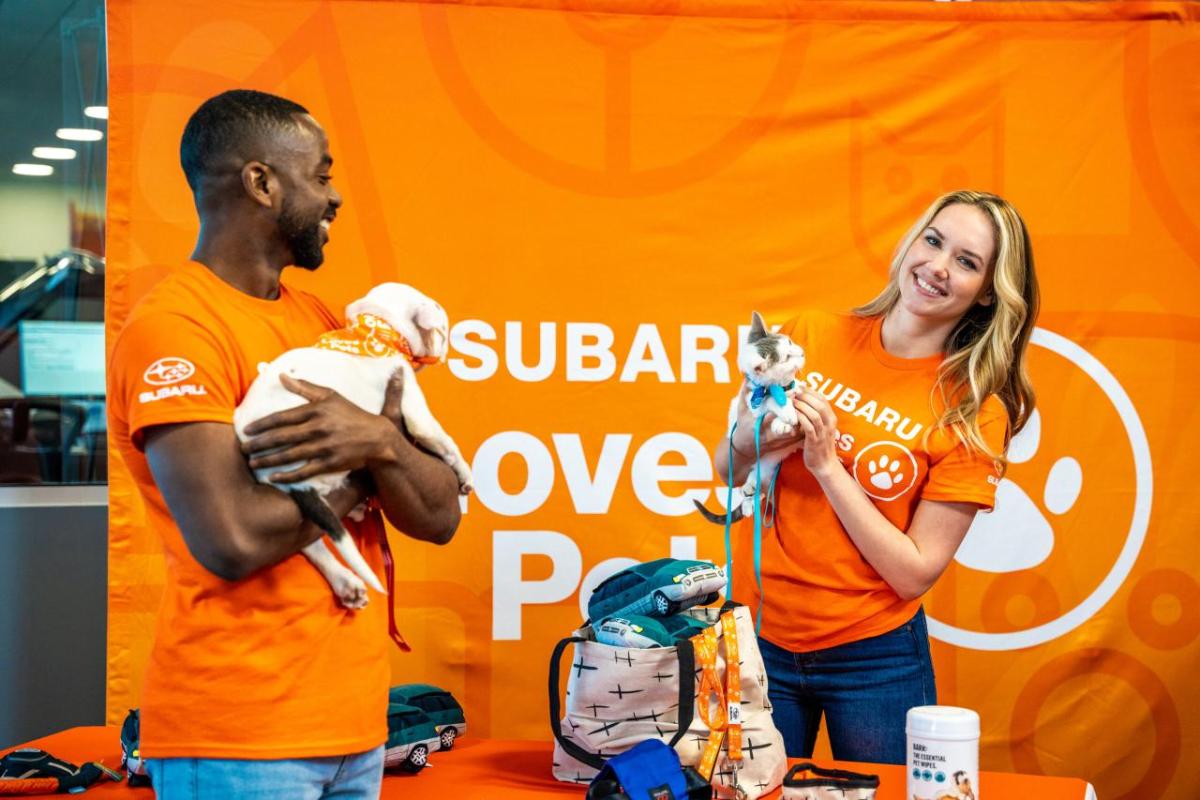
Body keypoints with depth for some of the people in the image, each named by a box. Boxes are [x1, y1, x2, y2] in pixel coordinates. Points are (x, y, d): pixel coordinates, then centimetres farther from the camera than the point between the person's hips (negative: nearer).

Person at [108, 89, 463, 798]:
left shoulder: (320, 320, 11)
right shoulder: (171, 326, -12)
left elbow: (440, 518, 6)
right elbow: (231, 539, -24)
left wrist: (380, 442, -15)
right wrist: (365, 472, -8)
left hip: (355, 717, 7)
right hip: (237, 736, -7)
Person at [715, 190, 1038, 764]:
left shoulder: (975, 414, -10)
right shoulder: (808, 338, -4)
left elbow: (915, 572, -14)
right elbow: (725, 470, 5)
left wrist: (827, 465, -21)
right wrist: (749, 441, -18)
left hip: (874, 656, -2)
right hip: (759, 638, 2)